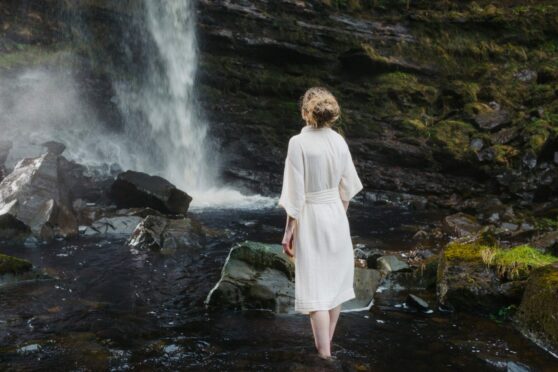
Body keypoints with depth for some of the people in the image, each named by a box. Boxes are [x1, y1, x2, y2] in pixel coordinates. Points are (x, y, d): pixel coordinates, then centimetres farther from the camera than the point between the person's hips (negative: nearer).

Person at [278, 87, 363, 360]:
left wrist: (289, 230, -7)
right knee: (335, 281, 16)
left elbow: (296, 192, -15)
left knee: (315, 288, 0)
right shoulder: (339, 141, 0)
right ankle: (326, 343, 31)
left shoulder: (298, 142, -16)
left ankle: (324, 355, 4)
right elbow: (347, 188, 6)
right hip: (336, 214, 6)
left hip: (311, 217, -5)